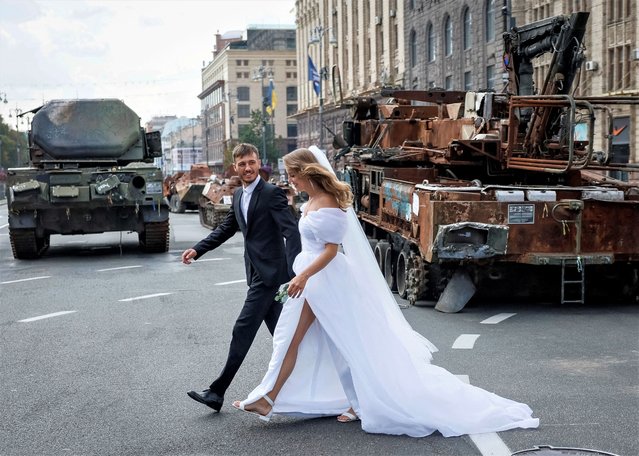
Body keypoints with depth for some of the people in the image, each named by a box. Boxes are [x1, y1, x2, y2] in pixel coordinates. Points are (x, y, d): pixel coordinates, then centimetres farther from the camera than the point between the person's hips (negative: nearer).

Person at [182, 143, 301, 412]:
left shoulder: (272, 193, -13)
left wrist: (295, 273, -32)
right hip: (257, 272, 8)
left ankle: (217, 392, 0)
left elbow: (291, 231, -21)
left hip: (269, 273, -8)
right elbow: (226, 228, 22)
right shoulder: (238, 195, 13)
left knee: (243, 330, -6)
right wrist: (197, 250, 11)